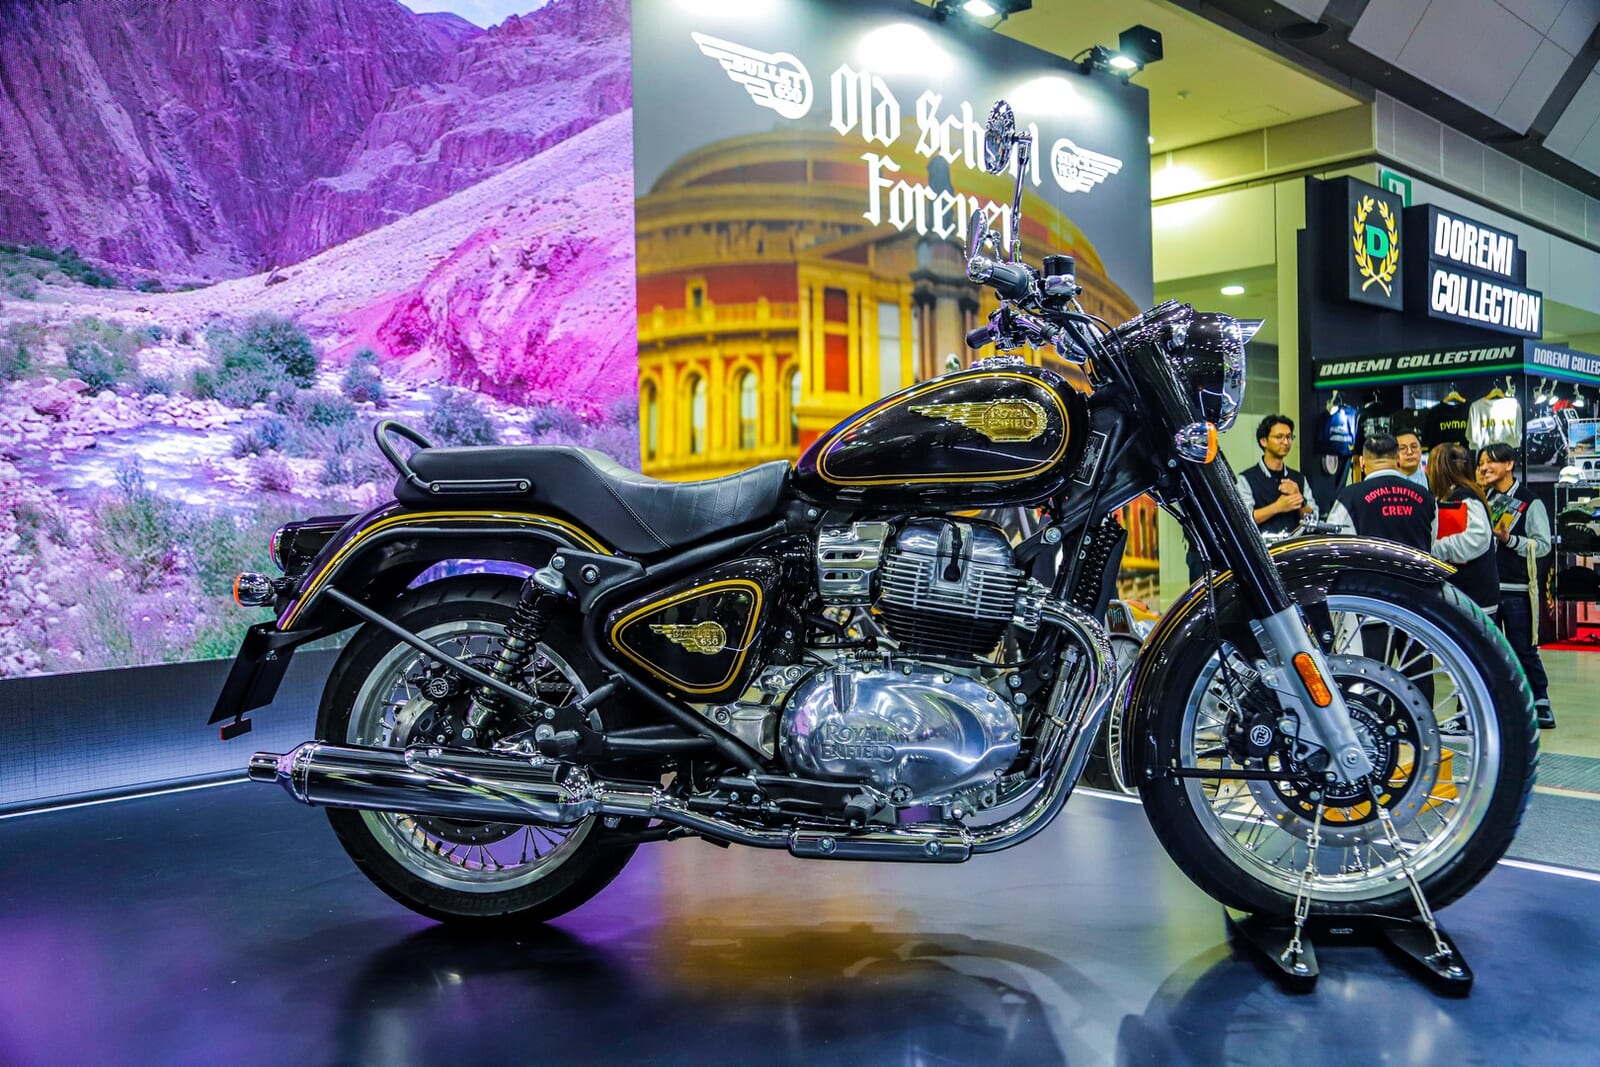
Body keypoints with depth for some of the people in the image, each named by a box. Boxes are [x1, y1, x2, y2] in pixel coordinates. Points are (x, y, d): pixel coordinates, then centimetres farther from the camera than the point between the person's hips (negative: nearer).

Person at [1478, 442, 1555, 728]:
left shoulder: (1530, 503, -2)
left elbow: (1543, 545, -7)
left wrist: (1509, 539, -19)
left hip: (1516, 589, -4)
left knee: (1523, 649, -1)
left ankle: (1540, 702, 13)